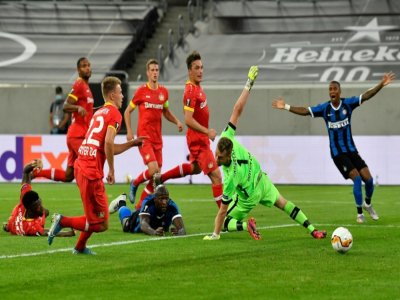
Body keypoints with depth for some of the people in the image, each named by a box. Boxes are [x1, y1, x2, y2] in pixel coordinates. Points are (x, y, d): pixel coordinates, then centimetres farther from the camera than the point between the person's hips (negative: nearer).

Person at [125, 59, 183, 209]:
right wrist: (129, 131, -6)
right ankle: (135, 183, 9)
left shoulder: (163, 91, 9)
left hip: (158, 138, 5)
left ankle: (140, 206, 18)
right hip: (144, 137, -5)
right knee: (153, 170, -20)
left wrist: (177, 121, 5)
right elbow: (127, 112, 4)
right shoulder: (141, 91, -4)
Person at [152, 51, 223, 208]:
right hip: (198, 140, -10)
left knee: (195, 168, 31)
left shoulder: (197, 87, 8)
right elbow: (188, 120, -27)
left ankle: (160, 178, 39)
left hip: (201, 138, 10)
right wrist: (207, 132, -29)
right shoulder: (191, 91, -21)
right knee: (216, 176, -10)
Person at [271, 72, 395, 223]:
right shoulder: (324, 108, -5)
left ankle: (368, 204, 27)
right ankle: (359, 213, -2)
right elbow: (305, 111, -5)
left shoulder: (348, 103, -4)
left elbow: (366, 96, -11)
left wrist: (381, 84, -22)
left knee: (368, 179, -5)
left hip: (351, 149, 2)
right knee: (357, 178, -17)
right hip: (337, 153, -2)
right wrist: (286, 107, -13)